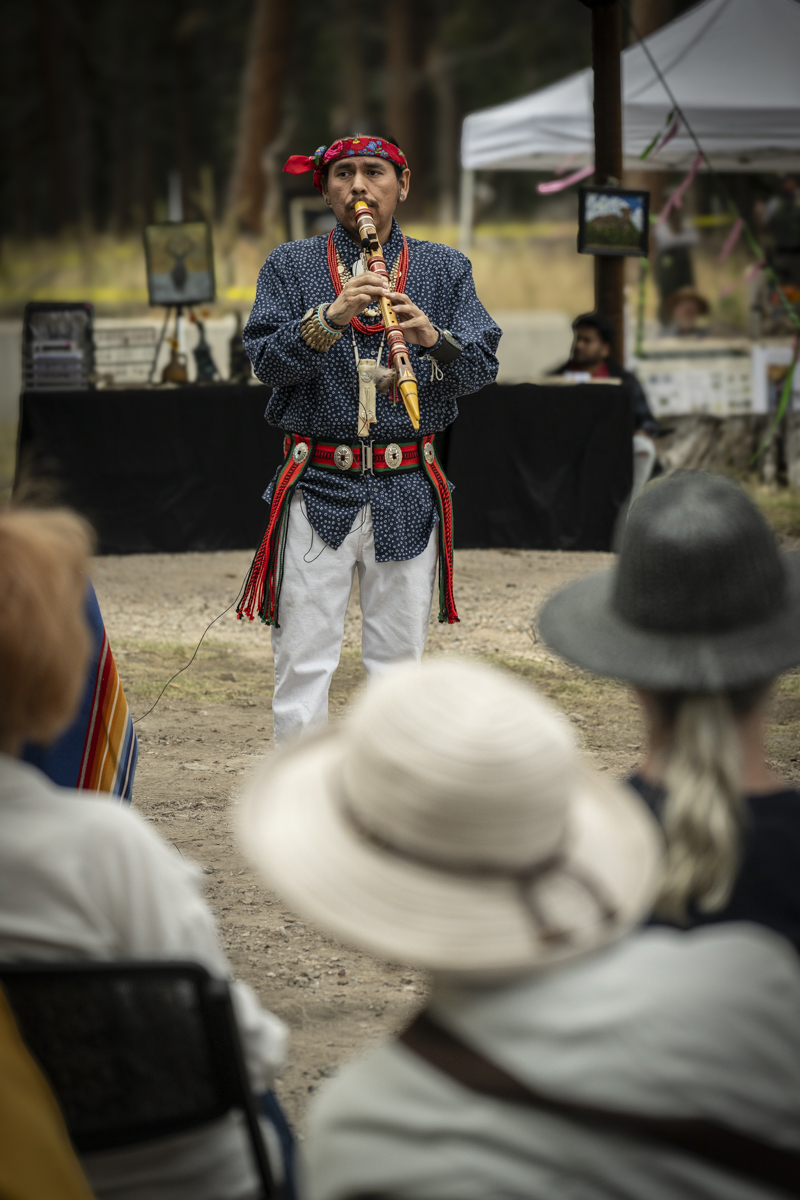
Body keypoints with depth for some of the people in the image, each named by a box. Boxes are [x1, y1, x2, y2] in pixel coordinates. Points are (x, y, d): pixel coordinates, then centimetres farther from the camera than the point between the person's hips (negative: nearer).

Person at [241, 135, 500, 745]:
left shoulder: (445, 268, 10)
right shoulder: (289, 266, 6)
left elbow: (482, 364, -1)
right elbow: (268, 362, -6)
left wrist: (435, 340, -22)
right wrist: (330, 317, -22)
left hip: (408, 493, 2)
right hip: (319, 489, -2)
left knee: (400, 660, 8)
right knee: (305, 662, -4)